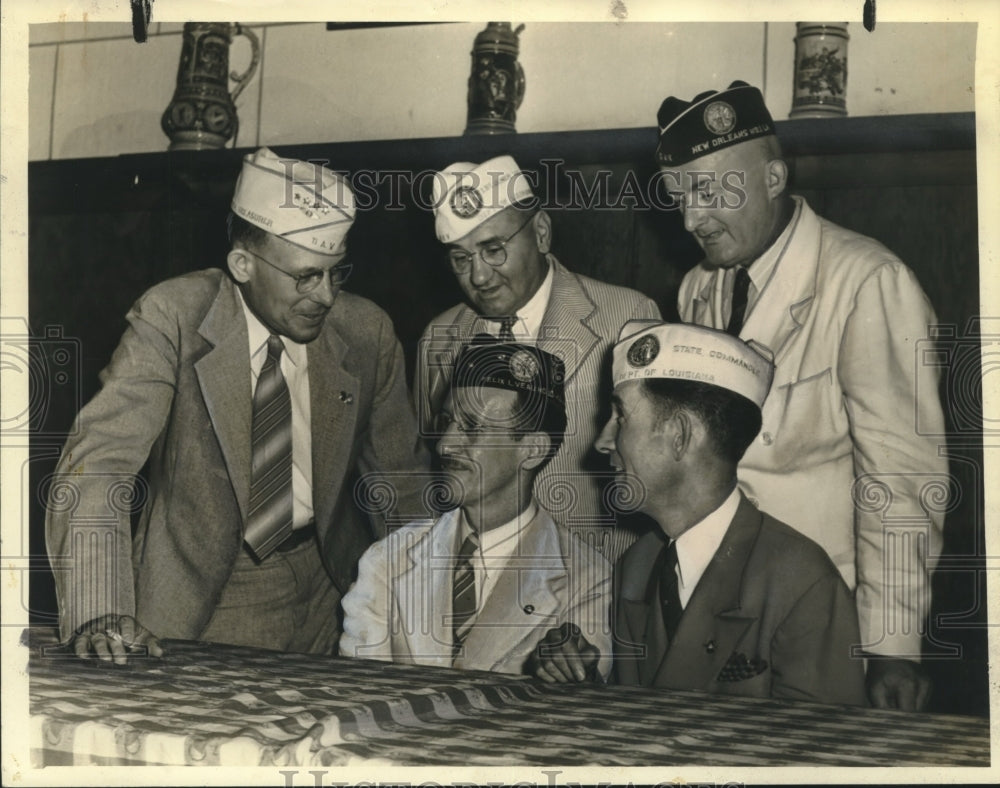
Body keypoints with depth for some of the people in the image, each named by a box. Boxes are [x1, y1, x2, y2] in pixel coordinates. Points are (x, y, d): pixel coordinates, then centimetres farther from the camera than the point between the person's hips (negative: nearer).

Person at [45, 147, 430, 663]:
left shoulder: (367, 332, -4)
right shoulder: (172, 318, -13)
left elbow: (401, 477, 7)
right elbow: (100, 455, -18)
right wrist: (100, 611, -30)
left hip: (322, 596, 2)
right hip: (192, 597, -2)